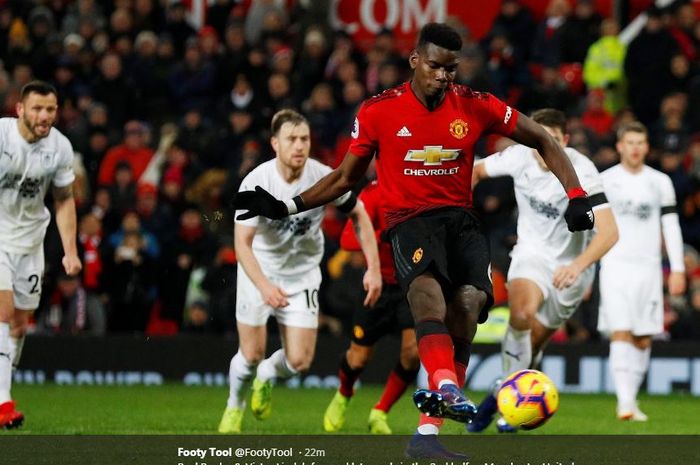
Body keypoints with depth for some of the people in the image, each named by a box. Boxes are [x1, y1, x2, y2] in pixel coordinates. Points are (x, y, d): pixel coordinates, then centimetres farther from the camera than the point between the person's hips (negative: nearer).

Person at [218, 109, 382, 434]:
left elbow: (359, 215, 0)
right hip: (259, 271, -2)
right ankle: (234, 406, 30)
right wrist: (264, 286, -41)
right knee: (251, 355, -2)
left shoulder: (324, 178, -17)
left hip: (302, 272, 2)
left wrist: (373, 268, -7)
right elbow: (242, 242, -26)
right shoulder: (256, 182, -23)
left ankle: (268, 377, 30)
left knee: (299, 361, -7)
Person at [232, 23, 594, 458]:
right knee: (427, 289, -34)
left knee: (468, 303, -24)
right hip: (410, 222, -2)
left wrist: (577, 199, 3)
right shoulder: (379, 111, 3)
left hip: (462, 221, 2)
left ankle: (428, 431, -21)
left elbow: (543, 141, 13)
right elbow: (345, 178, 15)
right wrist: (285, 207, 4)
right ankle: (446, 387, -59)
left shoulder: (476, 107, 4)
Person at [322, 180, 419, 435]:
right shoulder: (375, 192, -16)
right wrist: (384, 236, -39)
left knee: (413, 350, -17)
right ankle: (343, 395, 43)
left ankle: (379, 413, 5)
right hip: (381, 282, -1)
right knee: (359, 356, 7)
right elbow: (348, 239, -22)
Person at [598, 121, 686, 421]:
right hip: (615, 266, -3)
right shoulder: (604, 181, 3)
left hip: (648, 267, 3)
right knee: (621, 333, -15)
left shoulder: (660, 182, 8)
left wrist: (678, 269, 3)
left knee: (643, 340, 4)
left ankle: (632, 399, 13)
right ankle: (625, 402, -22)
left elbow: (671, 225, 9)